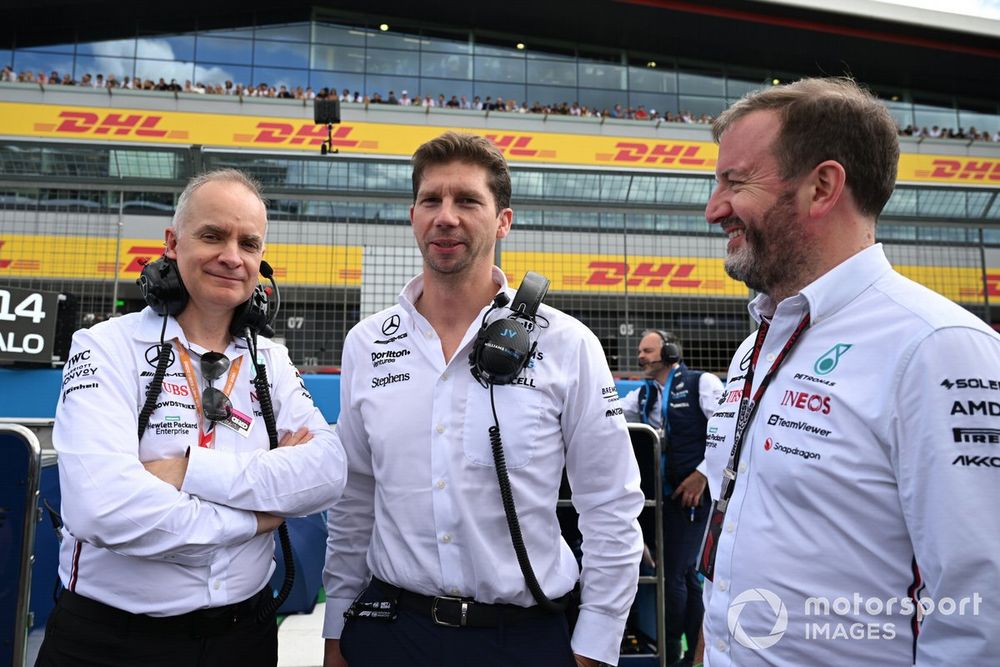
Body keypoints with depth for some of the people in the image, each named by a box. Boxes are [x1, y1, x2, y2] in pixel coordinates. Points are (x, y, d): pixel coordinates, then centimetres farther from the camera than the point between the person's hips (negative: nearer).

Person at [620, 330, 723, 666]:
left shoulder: (702, 383, -6)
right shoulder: (643, 395, 14)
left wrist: (702, 473, -16)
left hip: (695, 493, -7)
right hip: (664, 494, 7)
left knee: (674, 573, -4)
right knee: (686, 571, 14)